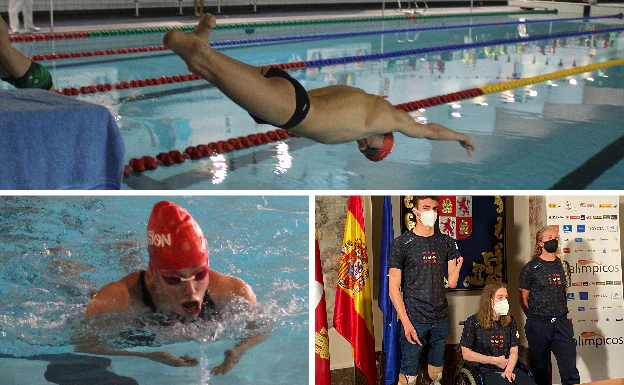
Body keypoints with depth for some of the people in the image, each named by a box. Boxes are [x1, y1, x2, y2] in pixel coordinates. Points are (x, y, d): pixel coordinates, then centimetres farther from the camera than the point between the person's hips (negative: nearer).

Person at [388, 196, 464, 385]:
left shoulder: (446, 242, 9)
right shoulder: (402, 243, -4)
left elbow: (451, 283, 6)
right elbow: (393, 288, -6)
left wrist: (458, 266, -11)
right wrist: (406, 323, -13)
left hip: (441, 319, 4)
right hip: (414, 320, -4)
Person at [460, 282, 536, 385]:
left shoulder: (510, 321, 14)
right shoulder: (473, 322, 0)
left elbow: (514, 351, 9)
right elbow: (466, 354, -2)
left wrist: (508, 370, -10)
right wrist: (494, 360, -4)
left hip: (509, 368, 4)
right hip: (486, 371, -4)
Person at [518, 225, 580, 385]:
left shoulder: (563, 266, 10)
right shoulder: (530, 268, -3)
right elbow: (523, 300, 1)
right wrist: (535, 318, 6)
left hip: (562, 322, 3)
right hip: (538, 325, -3)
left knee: (570, 369, -1)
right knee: (540, 369, 6)